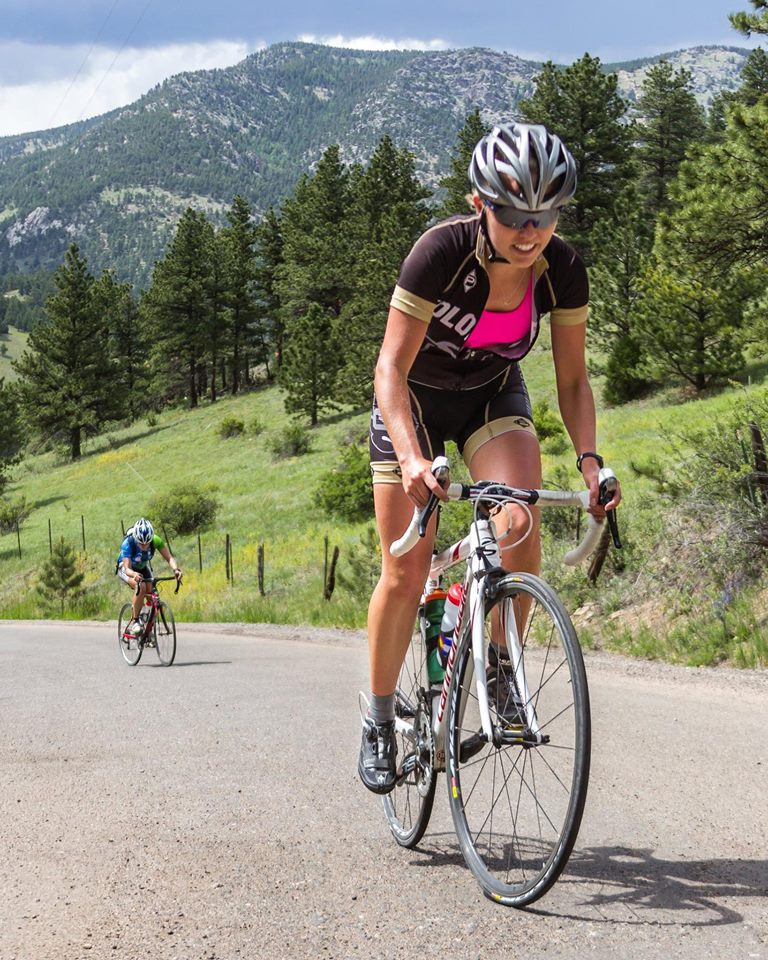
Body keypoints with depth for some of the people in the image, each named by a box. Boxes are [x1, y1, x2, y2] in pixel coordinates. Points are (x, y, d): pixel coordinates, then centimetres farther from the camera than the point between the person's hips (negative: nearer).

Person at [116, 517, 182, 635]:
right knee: (141, 587, -32)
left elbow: (169, 557, -32)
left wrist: (175, 569, -53)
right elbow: (127, 568, -45)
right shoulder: (128, 544, -38)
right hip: (125, 568, -4)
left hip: (142, 567, 4)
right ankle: (134, 621, -20)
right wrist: (134, 574, -67)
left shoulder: (156, 541, -29)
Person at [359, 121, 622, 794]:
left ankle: (500, 667, -3)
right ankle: (380, 720, 15)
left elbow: (573, 380, -9)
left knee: (520, 523, -26)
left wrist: (589, 456, -25)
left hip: (493, 396, 2)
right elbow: (392, 368, -31)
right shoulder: (442, 251, -31)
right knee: (405, 573, -5)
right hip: (416, 397, -2)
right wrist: (410, 457, -45)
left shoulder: (563, 271, -19)